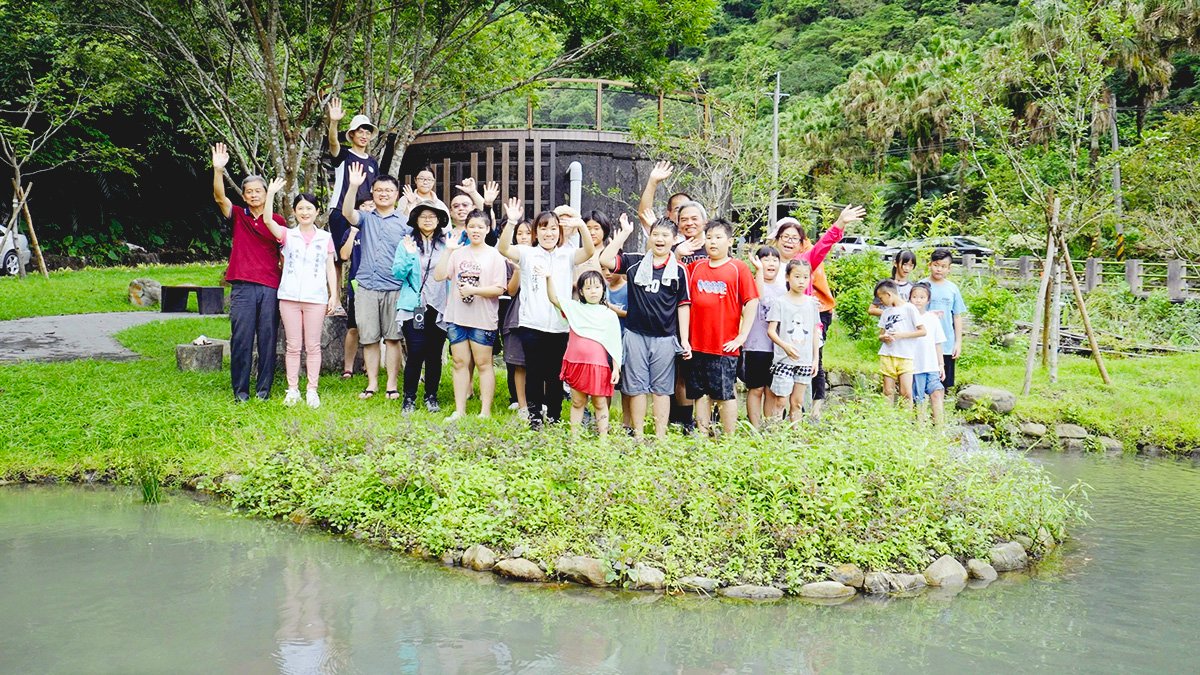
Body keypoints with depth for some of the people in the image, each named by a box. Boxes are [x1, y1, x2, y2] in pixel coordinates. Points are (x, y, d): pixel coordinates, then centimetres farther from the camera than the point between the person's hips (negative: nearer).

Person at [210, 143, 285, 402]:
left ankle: (264, 389, 10)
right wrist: (218, 170, -24)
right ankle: (240, 390, 6)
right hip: (243, 286, 0)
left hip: (271, 287, 0)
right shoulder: (238, 216, 9)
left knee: (268, 339, 2)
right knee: (241, 338, -1)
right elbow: (219, 197, -8)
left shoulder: (278, 221, 9)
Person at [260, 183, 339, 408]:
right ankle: (292, 389, 9)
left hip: (316, 297, 0)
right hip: (290, 296, 1)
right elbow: (267, 220, -10)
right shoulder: (287, 235, 7)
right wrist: (271, 193, -20)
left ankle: (312, 390, 7)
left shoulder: (325, 238, 8)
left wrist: (334, 295, 1)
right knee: (293, 346, 4)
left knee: (313, 346, 2)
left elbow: (330, 268, 9)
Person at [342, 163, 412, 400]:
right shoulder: (365, 218, 10)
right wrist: (353, 186, -26)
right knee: (368, 338, 6)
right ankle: (372, 383, 15)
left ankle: (393, 384, 10)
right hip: (366, 287, 2)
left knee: (393, 338, 3)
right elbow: (347, 212, -11)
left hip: (395, 289, -1)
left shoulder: (405, 222, 6)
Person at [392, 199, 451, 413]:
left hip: (439, 307, 2)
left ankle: (431, 397, 18)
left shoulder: (446, 244, 10)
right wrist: (409, 255, -16)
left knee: (435, 354, 7)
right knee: (415, 353, -6)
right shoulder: (407, 243, 5)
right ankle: (409, 398, 4)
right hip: (414, 306, -2)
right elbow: (398, 273, -1)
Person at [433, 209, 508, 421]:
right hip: (457, 316, 3)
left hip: (483, 319, -3)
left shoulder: (494, 256, -1)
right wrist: (448, 252, -10)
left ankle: (485, 411, 9)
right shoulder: (458, 252, 8)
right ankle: (459, 410, 14)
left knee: (483, 364, 3)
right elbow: (438, 276, -1)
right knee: (460, 363, 8)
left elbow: (499, 289, -7)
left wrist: (474, 290, -17)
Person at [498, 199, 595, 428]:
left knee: (555, 375, 9)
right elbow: (504, 249, -12)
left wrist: (581, 226, -28)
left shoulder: (567, 255, 7)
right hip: (532, 325, -1)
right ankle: (534, 416, 15)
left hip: (560, 326, 1)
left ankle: (554, 416, 19)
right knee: (534, 372, 5)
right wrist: (511, 222, -28)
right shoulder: (527, 254, 5)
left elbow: (589, 252, -10)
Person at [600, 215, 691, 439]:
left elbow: (683, 306, 4)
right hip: (635, 334, 1)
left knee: (661, 388, 5)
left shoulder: (679, 270, 3)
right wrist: (624, 233, -6)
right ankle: (638, 436, 14)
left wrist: (684, 340, -1)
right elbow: (605, 260, -8)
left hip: (665, 337, -1)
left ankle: (661, 436, 11)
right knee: (636, 387, 5)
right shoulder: (634, 262, 5)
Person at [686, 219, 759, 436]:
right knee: (700, 393, 8)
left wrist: (741, 336, -7)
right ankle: (702, 435, 17)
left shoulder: (738, 268, -1)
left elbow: (751, 302, -3)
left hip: (725, 345, -4)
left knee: (725, 393, 1)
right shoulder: (696, 267, 10)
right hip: (697, 343, 4)